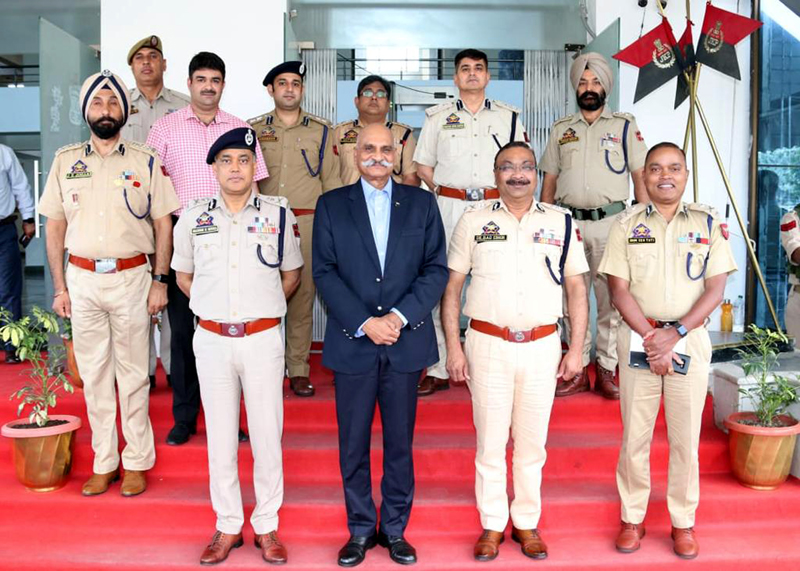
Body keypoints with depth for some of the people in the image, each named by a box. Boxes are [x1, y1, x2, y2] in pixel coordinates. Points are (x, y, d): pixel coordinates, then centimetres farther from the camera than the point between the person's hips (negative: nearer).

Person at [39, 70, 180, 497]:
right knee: (93, 373, 8)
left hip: (131, 276, -2)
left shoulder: (146, 161, 2)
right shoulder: (65, 161, 8)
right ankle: (104, 462, 20)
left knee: (133, 373, 4)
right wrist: (60, 286, 4)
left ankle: (136, 462, 16)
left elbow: (163, 224, 2)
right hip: (82, 278, 2)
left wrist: (159, 281, -4)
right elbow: (54, 226, 8)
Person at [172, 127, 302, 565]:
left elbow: (291, 274, 11)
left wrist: (260, 310, 8)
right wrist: (213, 309, 10)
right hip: (212, 340, 1)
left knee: (267, 435, 5)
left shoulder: (279, 213, 1)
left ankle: (267, 526, 20)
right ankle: (228, 526, 24)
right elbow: (183, 274, 17)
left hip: (263, 338, -1)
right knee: (220, 437, 9)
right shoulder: (194, 217, 5)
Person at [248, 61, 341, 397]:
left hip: (307, 222, 0)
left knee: (303, 295, 0)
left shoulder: (320, 131, 11)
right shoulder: (253, 129, 12)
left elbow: (332, 181, 11)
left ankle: (298, 369, 8)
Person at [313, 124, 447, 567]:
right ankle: (360, 529, 24)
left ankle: (395, 529, 25)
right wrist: (365, 323, -12)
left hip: (406, 342, 1)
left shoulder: (421, 203, 7)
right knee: (353, 444, 8)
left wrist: (399, 316, -12)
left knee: (400, 442, 9)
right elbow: (324, 272, -1)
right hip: (352, 342, 0)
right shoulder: (331, 205, 6)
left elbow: (436, 269, 1)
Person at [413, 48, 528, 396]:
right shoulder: (437, 117, 11)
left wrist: (504, 193, 3)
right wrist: (445, 191, 3)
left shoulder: (509, 116, 13)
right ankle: (439, 370, 4)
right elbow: (423, 166, 12)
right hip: (449, 209, 0)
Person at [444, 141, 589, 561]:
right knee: (490, 442, 7)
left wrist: (576, 349, 3)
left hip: (542, 346, 1)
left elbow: (577, 289, 8)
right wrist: (453, 347, -3)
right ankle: (492, 526, 22)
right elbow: (452, 287, 3)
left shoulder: (561, 222, 5)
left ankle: (527, 523, 26)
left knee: (532, 443, 10)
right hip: (488, 344, -1)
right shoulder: (474, 221, 2)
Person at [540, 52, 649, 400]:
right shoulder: (561, 129, 14)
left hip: (611, 221, -2)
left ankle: (607, 369, 9)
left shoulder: (625, 126, 8)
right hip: (568, 221, 2)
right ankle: (577, 370, 15)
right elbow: (549, 180, 14)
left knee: (611, 298, -1)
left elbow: (640, 176, 4)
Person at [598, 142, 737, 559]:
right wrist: (650, 337, -13)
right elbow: (618, 289, -3)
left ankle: (683, 523, 21)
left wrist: (676, 333, -13)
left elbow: (716, 288, -2)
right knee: (634, 435, 6)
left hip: (690, 339, 0)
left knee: (686, 436, 6)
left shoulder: (707, 223, 4)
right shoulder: (627, 223, 3)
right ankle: (632, 519, 20)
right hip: (638, 338, 0)